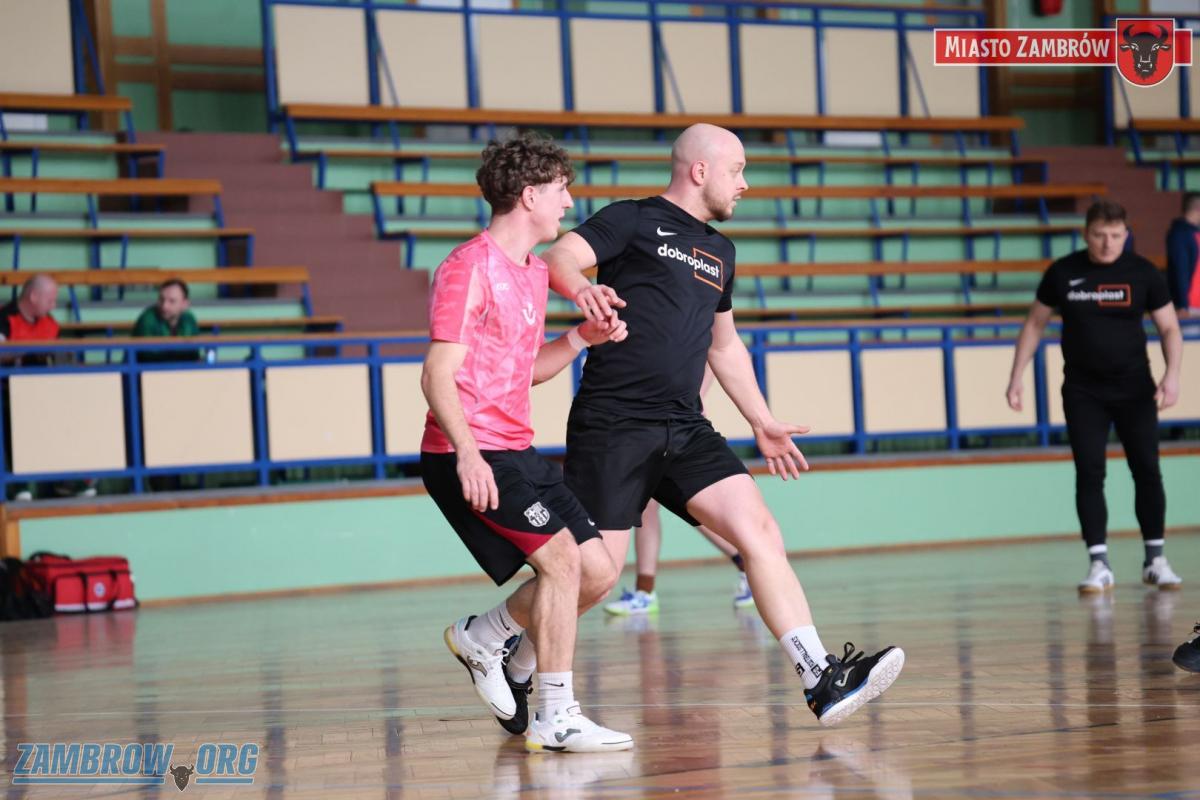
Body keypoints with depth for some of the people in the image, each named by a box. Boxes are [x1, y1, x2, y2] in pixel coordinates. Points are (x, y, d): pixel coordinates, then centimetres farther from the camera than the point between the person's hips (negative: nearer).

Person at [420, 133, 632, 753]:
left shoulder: (534, 272, 18)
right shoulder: (469, 268, -11)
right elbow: (438, 376, -17)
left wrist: (582, 339, 9)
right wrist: (466, 452, -31)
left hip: (515, 451, 9)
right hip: (470, 454, -9)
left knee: (598, 572, 6)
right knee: (563, 559, -18)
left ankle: (482, 637, 22)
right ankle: (554, 718, -12)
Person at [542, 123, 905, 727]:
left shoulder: (719, 252, 23)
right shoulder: (632, 221, 1)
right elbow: (558, 261, -13)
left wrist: (762, 422, 32)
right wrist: (582, 288, -36)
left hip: (685, 431, 7)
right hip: (612, 427, -6)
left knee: (760, 533, -9)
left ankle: (821, 679, -13)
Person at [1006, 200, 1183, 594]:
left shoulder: (1142, 273, -5)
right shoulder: (1063, 273, -3)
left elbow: (1169, 328, 0)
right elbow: (1035, 324, 8)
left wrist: (1172, 375, -16)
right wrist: (1016, 377, 4)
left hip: (1134, 389, 0)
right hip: (1083, 393, 0)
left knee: (1147, 471, 0)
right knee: (1089, 475, -5)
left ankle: (1155, 560, 11)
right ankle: (1099, 564, -3)